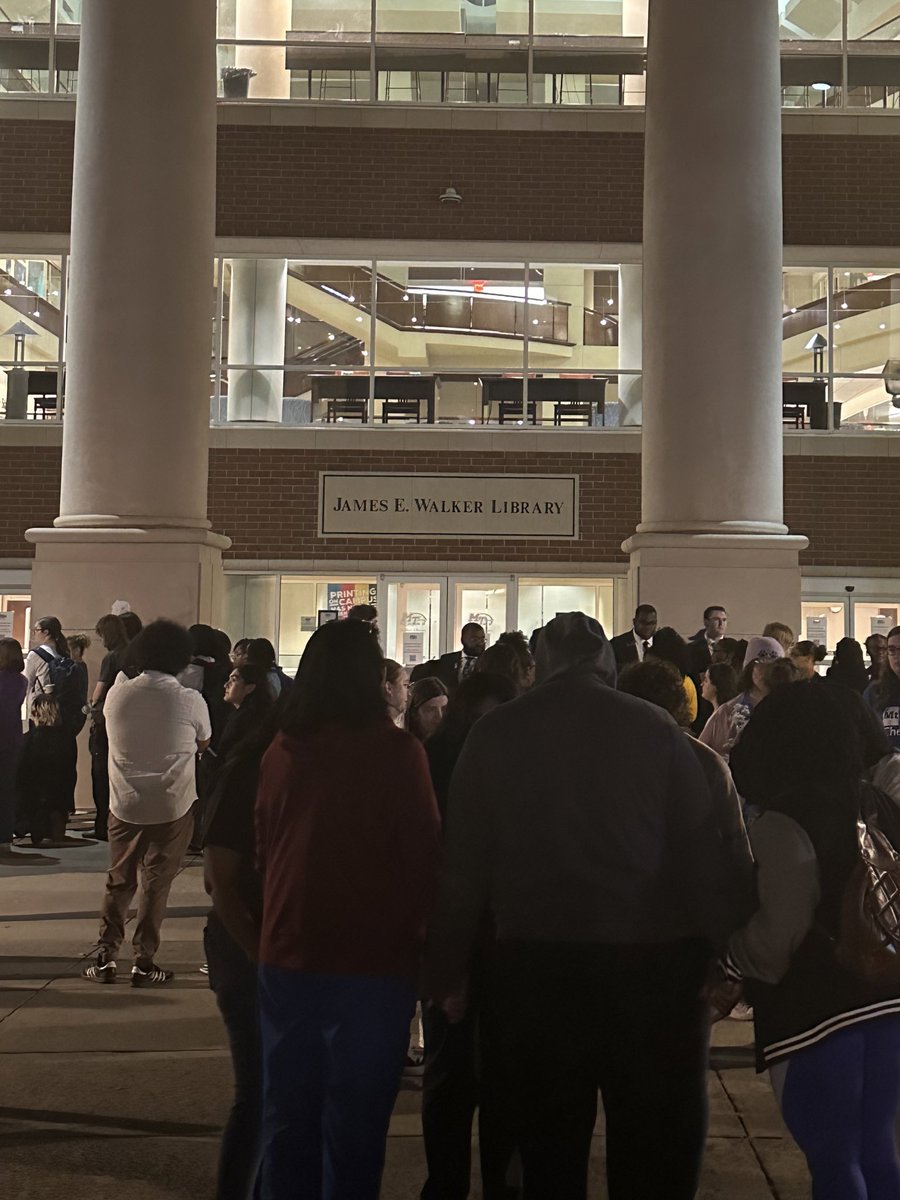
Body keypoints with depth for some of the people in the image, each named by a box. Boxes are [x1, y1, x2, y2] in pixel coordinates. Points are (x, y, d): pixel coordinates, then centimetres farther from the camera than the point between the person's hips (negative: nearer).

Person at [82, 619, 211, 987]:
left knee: (118, 881, 16)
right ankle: (144, 962, 9)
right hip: (173, 806, -3)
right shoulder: (190, 701, -12)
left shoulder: (117, 694, -4)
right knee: (156, 884, 6)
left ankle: (105, 957, 16)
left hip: (124, 804, 3)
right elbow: (203, 744, 4)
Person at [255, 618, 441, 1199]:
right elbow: (424, 857, -7)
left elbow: (264, 848, 9)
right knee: (354, 1124, 7)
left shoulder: (281, 749, -2)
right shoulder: (397, 751, -12)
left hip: (287, 955, 4)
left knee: (287, 1114, 15)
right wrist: (412, 934, 9)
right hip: (372, 960, -4)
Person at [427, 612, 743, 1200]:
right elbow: (704, 851, -5)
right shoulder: (656, 727, -3)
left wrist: (448, 968, 9)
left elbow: (464, 863, 2)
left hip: (534, 962, 1)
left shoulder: (494, 732, 0)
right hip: (649, 959, -1)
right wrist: (720, 953, 1)